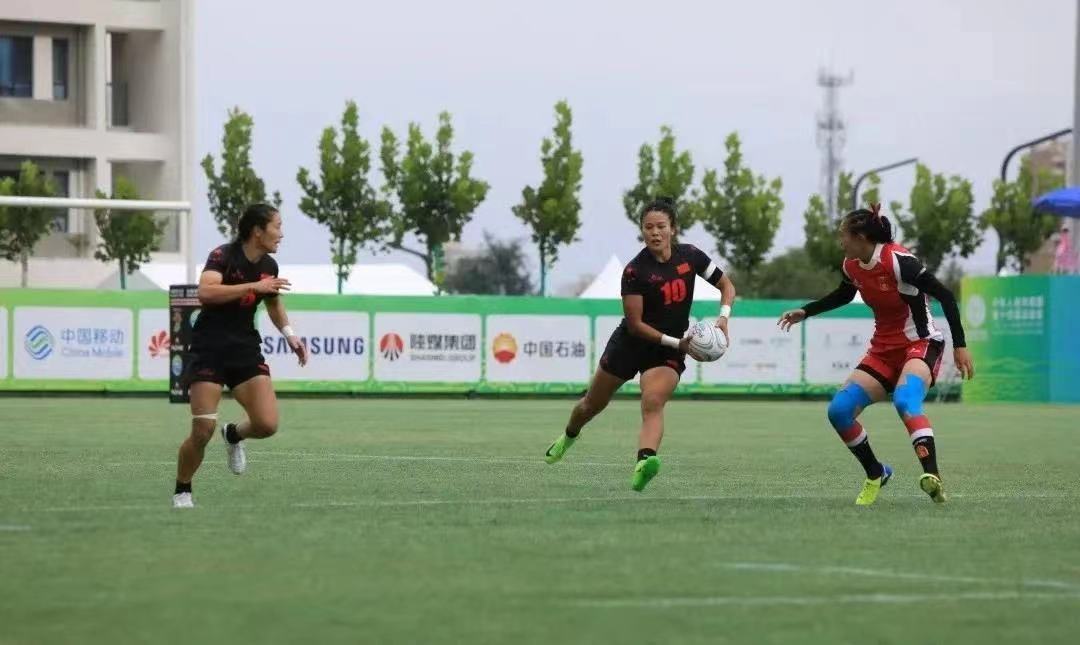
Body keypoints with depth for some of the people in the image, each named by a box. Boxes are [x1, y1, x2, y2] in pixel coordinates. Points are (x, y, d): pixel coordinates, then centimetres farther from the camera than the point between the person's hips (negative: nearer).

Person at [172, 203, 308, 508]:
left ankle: (233, 435, 24)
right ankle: (181, 492, 12)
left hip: (246, 351, 5)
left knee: (267, 424, -11)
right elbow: (206, 292, -33)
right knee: (203, 431, -11)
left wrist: (290, 334, 12)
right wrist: (255, 286, -33)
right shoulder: (223, 256, -14)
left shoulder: (269, 265, 6)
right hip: (209, 350, -5)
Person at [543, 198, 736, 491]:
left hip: (668, 352, 0)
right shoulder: (634, 271, -19)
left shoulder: (690, 256, -9)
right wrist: (676, 342, -22)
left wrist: (723, 317, -16)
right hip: (630, 344, 0)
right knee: (592, 404, 19)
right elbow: (635, 324, -17)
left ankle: (644, 462, -50)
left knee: (653, 402, -29)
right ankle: (569, 436, 51)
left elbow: (727, 286, 3)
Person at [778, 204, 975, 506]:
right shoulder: (852, 266, 1)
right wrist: (805, 312, 19)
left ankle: (932, 477, -52)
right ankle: (876, 474, 14)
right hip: (884, 349, 7)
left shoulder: (897, 260, -21)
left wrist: (960, 346, -23)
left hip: (920, 345, -7)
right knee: (839, 411, -6)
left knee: (905, 401, -38)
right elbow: (843, 296, 26)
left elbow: (945, 295, -20)